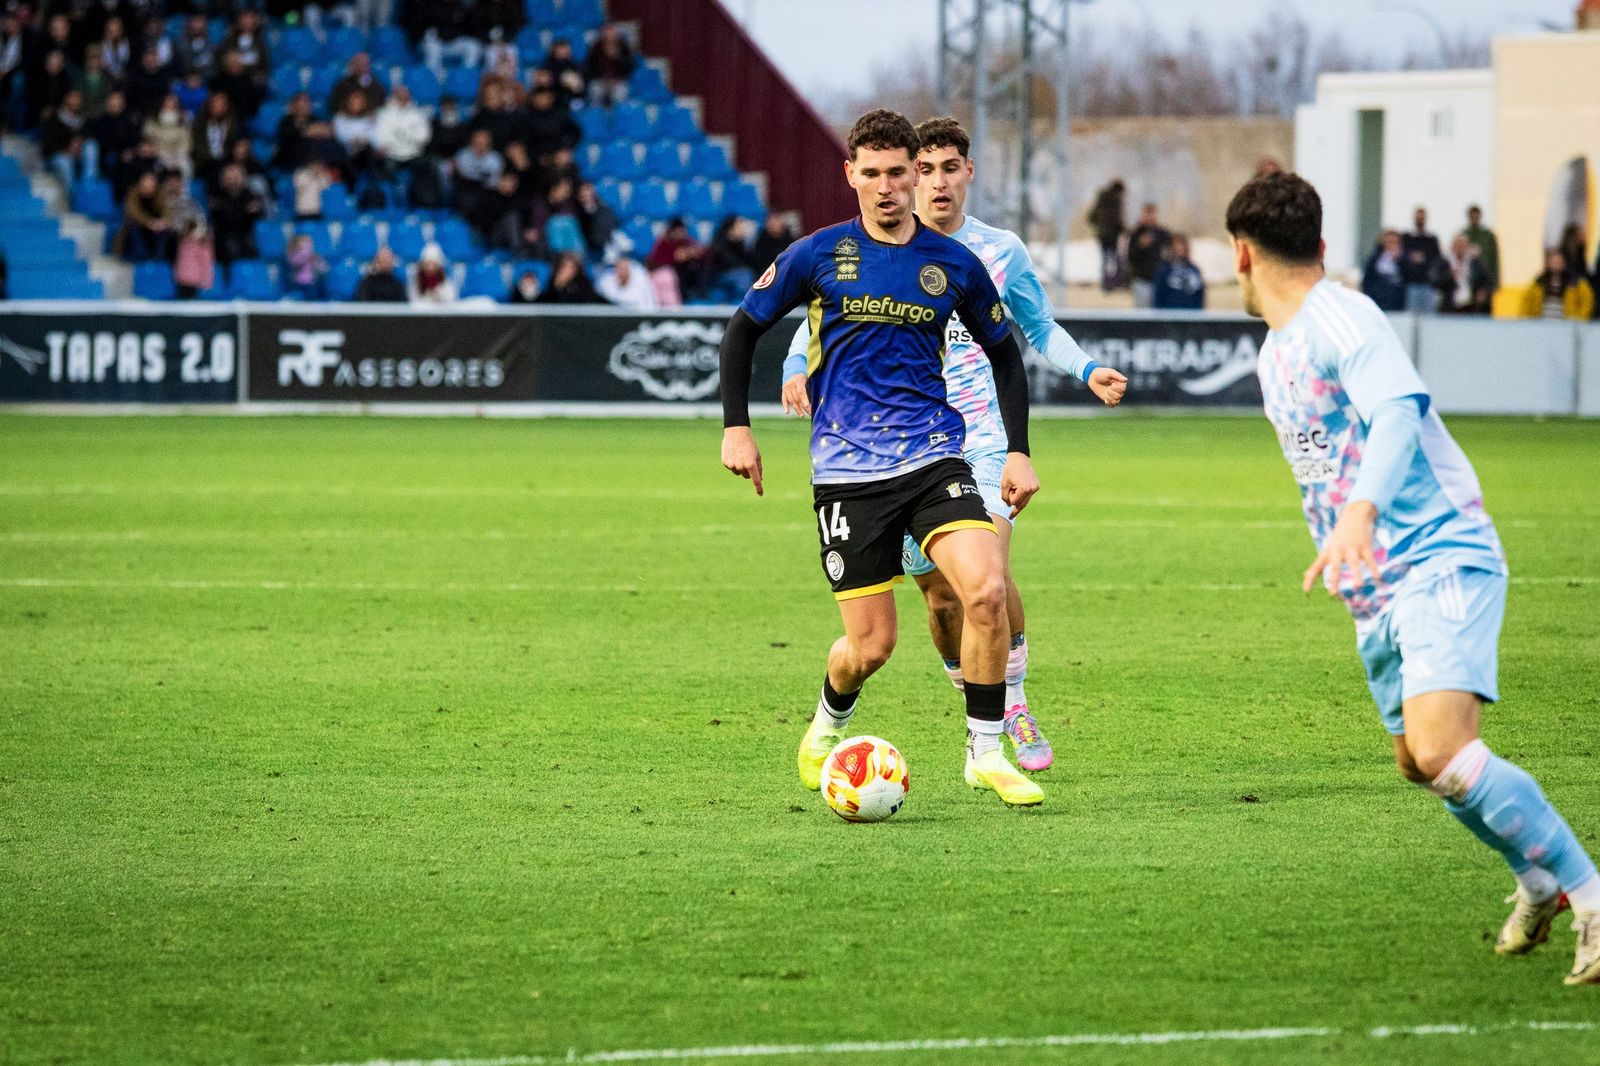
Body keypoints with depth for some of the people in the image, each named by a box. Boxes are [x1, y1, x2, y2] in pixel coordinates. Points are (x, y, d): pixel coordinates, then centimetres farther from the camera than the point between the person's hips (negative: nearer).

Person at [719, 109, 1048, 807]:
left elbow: (1003, 353, 18)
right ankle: (828, 725, 33)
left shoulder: (954, 264, 5)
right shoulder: (819, 255, 1)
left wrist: (1018, 451, 9)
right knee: (871, 645, -2)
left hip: (935, 459, 1)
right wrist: (735, 427, 2)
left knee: (987, 590, -22)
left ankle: (985, 752, -6)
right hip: (847, 470, -1)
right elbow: (744, 328, 11)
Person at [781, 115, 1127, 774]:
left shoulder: (1000, 251, 5)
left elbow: (1041, 330, 19)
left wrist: (1088, 371, 1)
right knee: (940, 597, 2)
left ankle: (1014, 707, -8)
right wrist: (798, 369, -12)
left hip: (983, 435, -1)